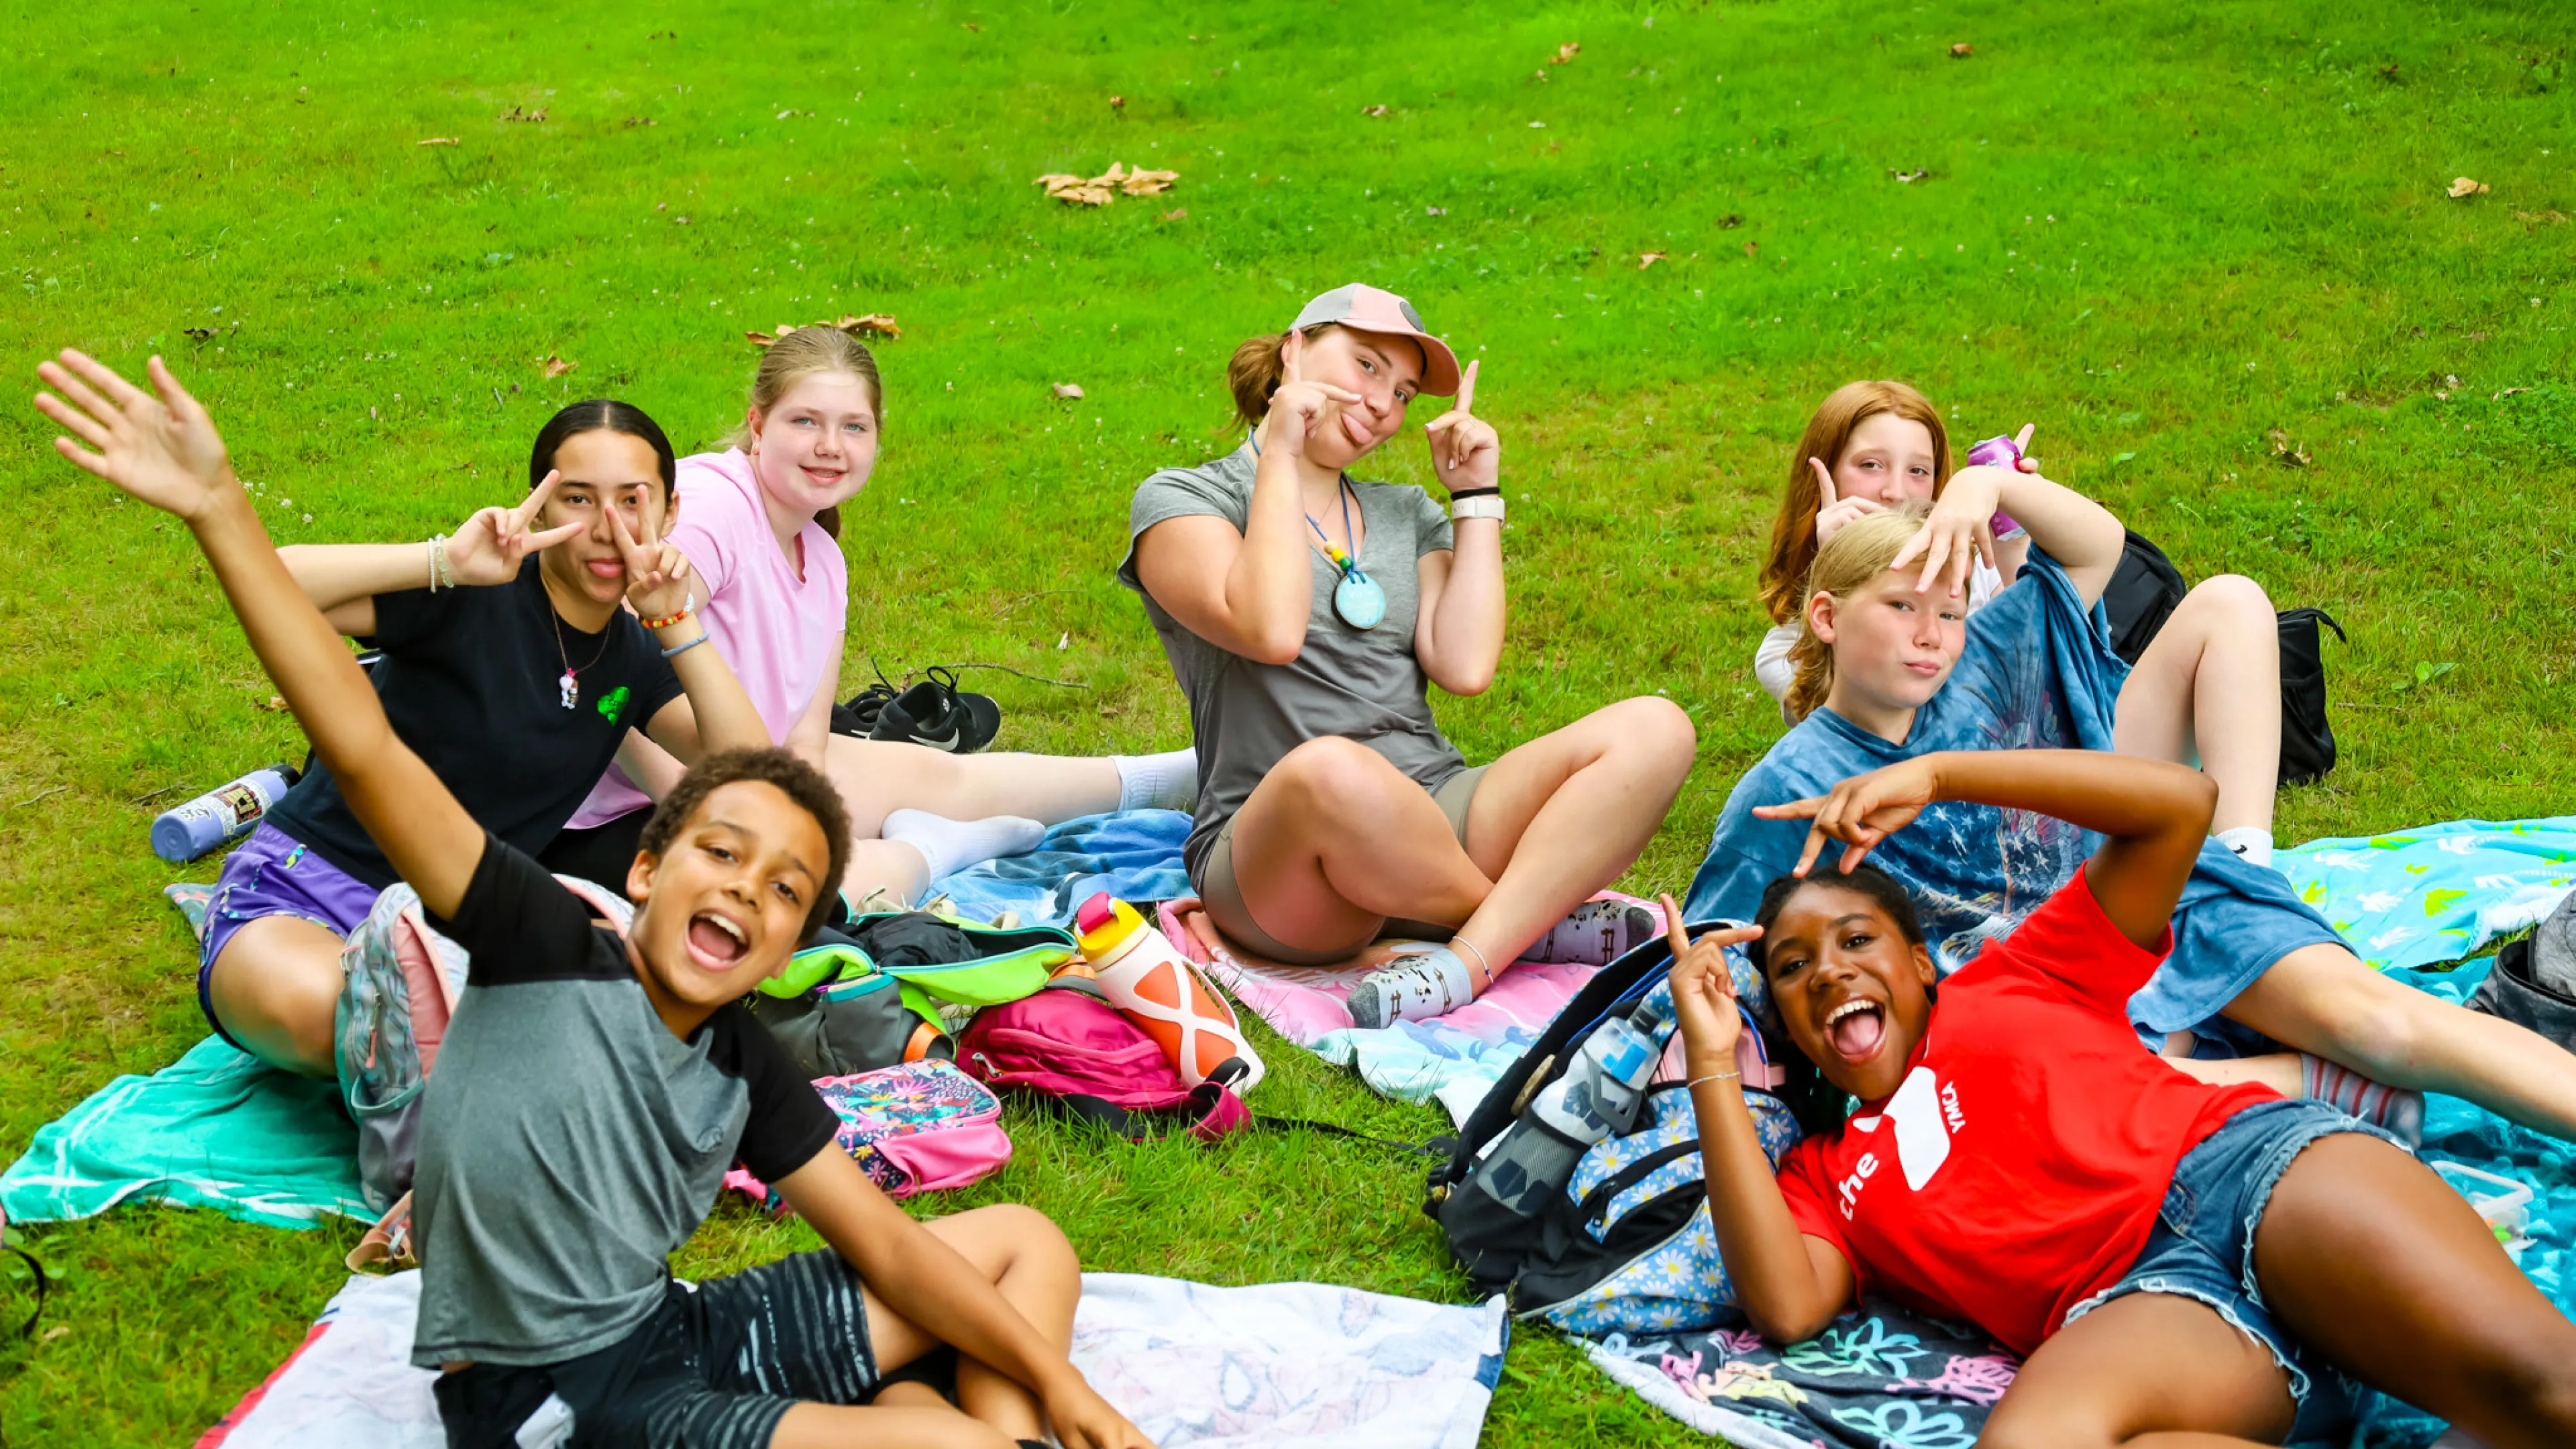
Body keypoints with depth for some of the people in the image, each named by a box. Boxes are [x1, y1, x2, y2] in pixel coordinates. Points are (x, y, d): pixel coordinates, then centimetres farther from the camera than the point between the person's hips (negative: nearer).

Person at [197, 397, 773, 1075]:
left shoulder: (636, 654, 6)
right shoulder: (473, 599, -12)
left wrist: (677, 622, -16)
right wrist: (446, 562, -35)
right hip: (306, 885, -5)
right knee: (312, 1006, -41)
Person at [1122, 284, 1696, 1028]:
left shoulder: (1408, 515, 21)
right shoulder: (1179, 501, 6)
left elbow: (1466, 668, 2)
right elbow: (1272, 632, -15)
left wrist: (1476, 496, 8)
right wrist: (1279, 458, -6)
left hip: (1435, 822, 5)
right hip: (1271, 856, -5)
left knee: (1654, 730, -16)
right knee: (1330, 771, -42)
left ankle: (1469, 959, -33)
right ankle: (1538, 920, -13)